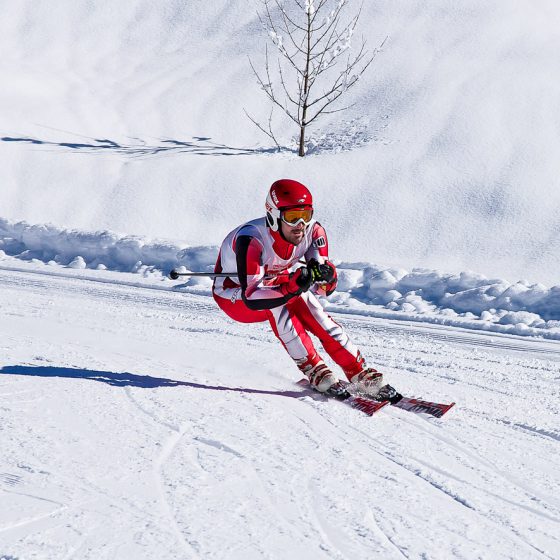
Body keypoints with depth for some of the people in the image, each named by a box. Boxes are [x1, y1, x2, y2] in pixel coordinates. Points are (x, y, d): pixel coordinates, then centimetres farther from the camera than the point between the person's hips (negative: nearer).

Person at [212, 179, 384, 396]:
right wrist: (293, 284, -54)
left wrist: (324, 274, -41)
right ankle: (312, 368, -24)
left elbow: (326, 288, -17)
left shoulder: (314, 232, -21)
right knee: (277, 303, -33)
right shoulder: (250, 240, -37)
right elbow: (251, 297, -42)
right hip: (234, 296, -4)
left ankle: (357, 370, -21)